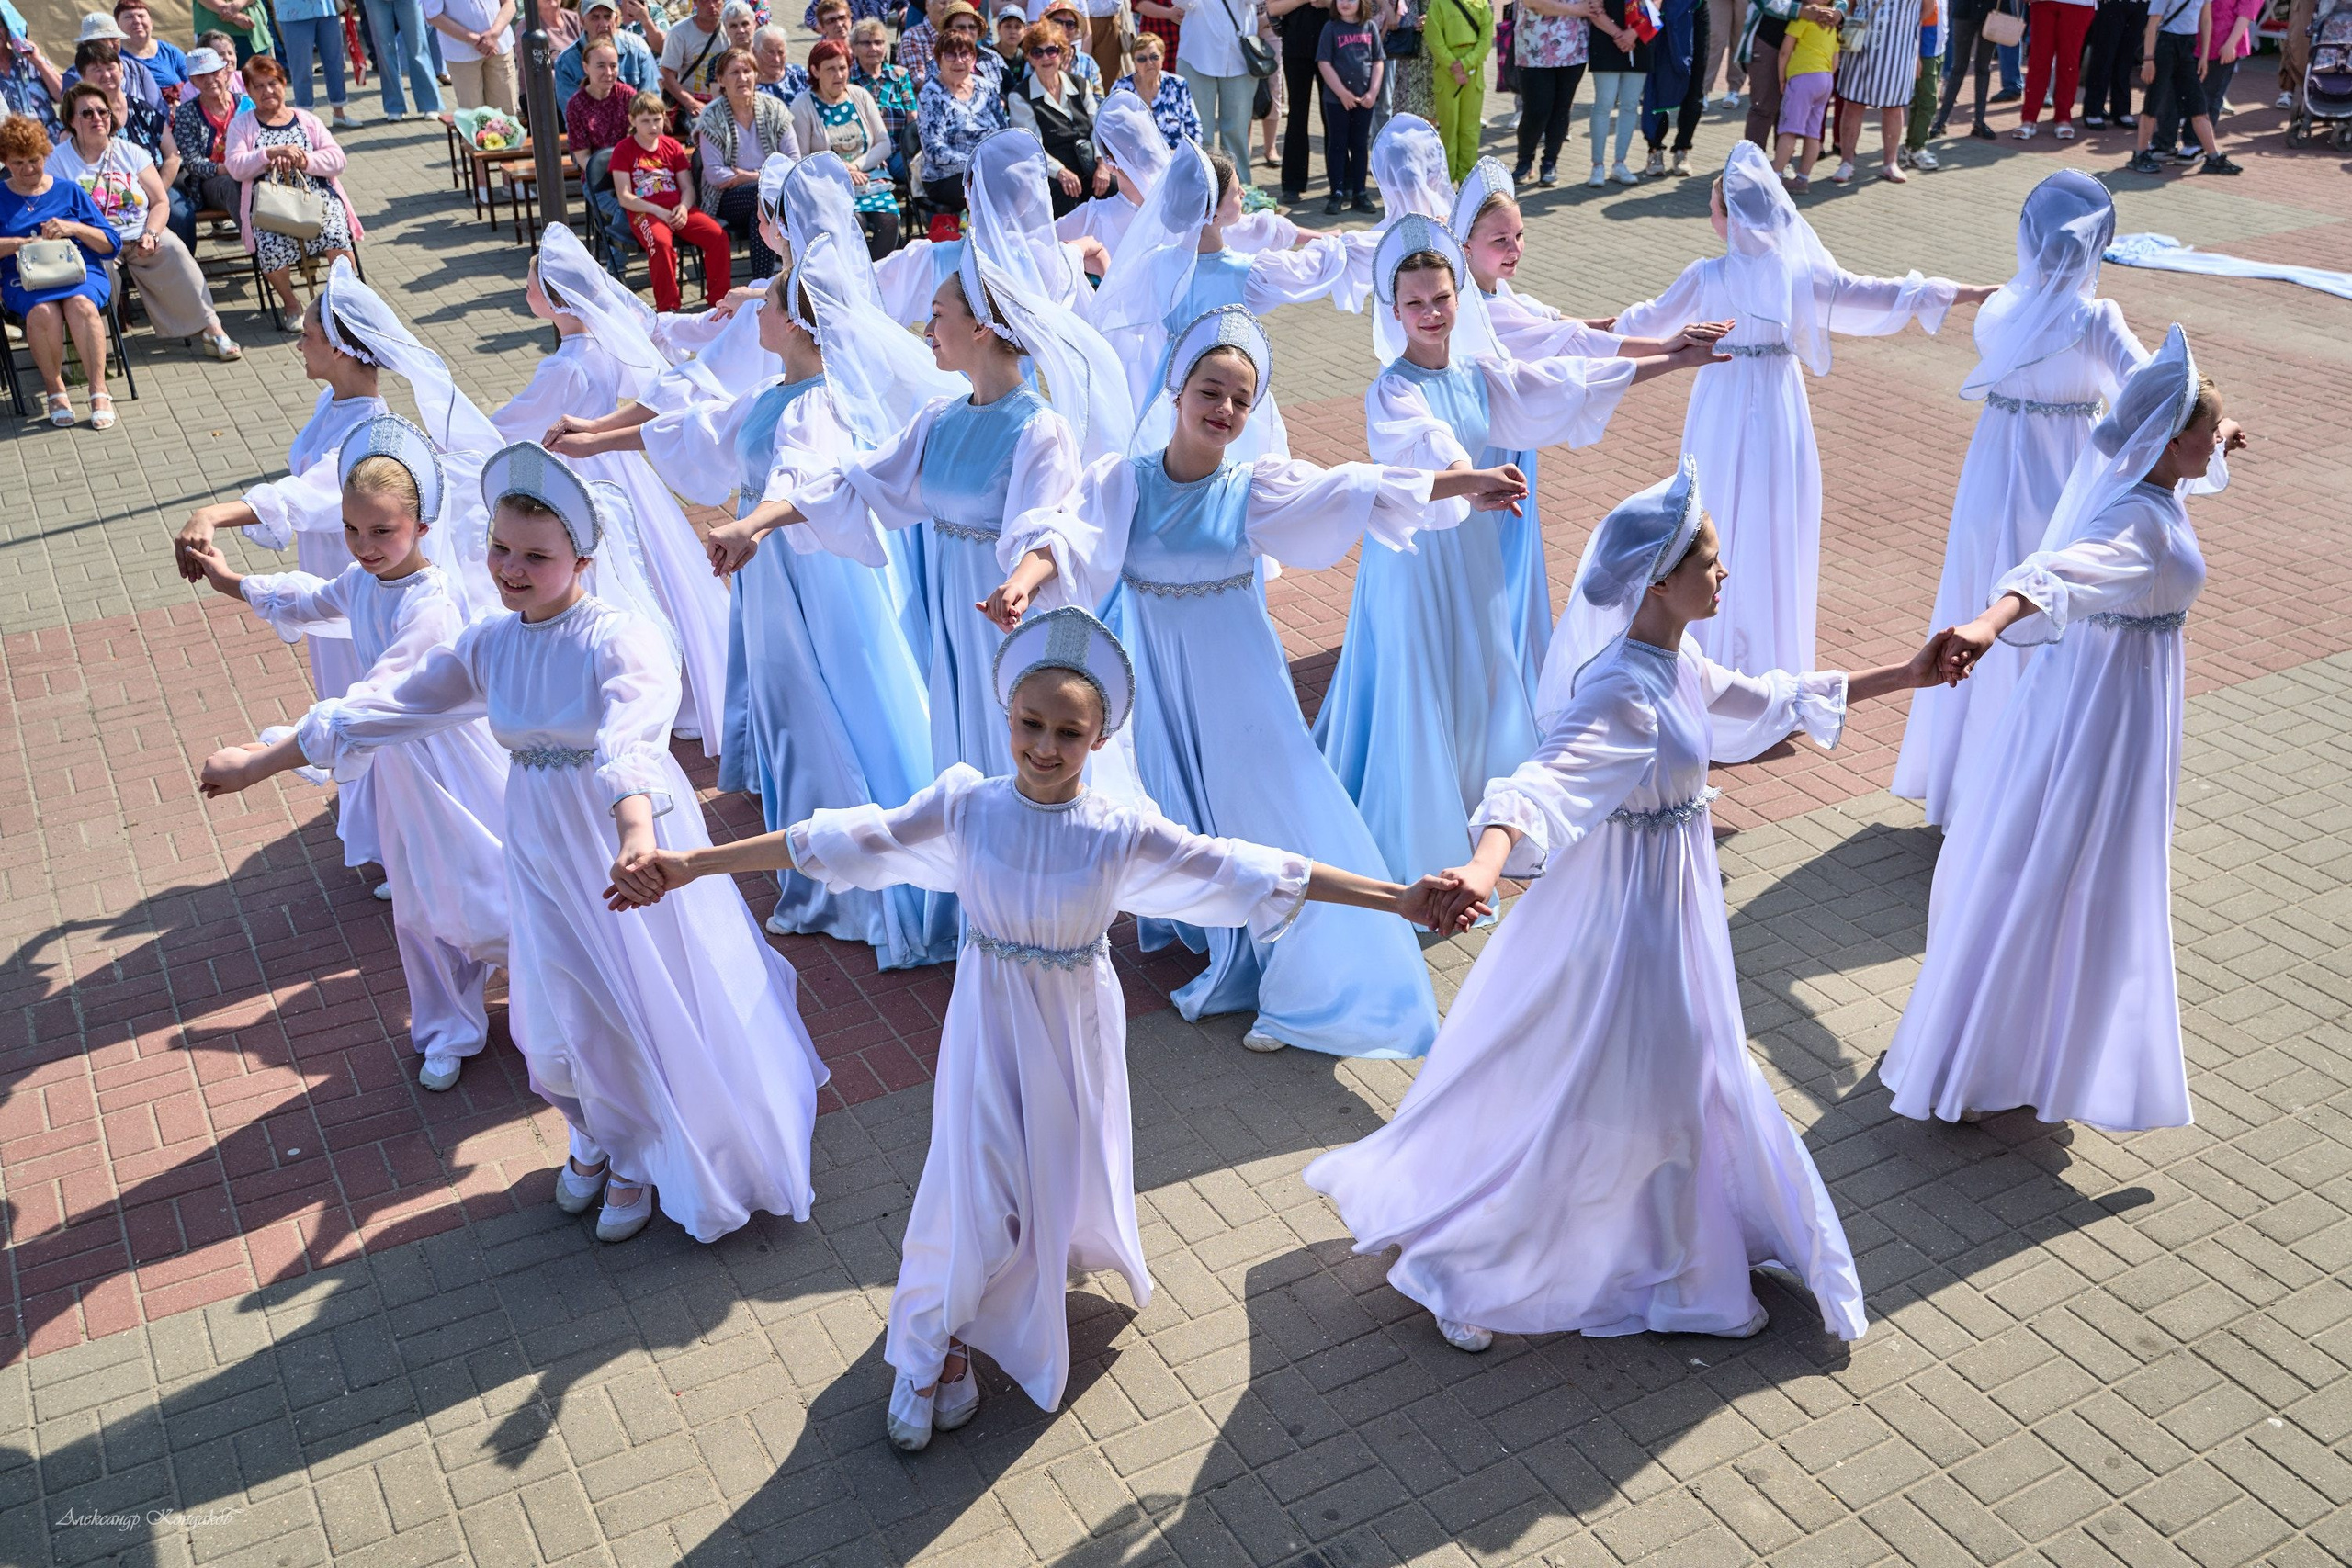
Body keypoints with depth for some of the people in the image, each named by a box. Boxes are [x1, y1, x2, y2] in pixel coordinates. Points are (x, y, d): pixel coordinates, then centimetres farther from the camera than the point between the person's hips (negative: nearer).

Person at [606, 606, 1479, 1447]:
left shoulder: (1122, 832, -15)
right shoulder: (964, 807, -13)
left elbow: (1244, 871, -15)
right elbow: (843, 841, -12)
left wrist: (1395, 899, -18)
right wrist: (689, 865, -14)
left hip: (1076, 1027, 1)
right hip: (990, 1021, 0)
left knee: (1065, 1174, 14)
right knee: (979, 1189, -1)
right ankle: (938, 1346, 24)